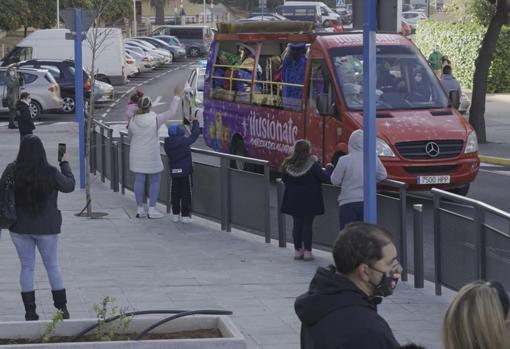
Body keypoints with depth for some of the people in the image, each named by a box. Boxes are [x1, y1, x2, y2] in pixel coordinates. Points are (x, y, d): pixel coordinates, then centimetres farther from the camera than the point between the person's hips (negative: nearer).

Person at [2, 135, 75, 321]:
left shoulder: (12, 171, -12)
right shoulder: (51, 173, -14)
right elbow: (69, 185, 2)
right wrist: (65, 164, 14)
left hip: (20, 228, 1)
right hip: (46, 228, -1)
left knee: (27, 267, 10)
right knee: (52, 266, 12)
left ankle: (30, 312, 9)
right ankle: (62, 308, 14)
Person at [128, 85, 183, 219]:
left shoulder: (133, 121, -10)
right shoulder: (155, 119, -18)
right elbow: (171, 112, -8)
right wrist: (177, 96, -1)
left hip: (137, 155, 3)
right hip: (151, 156, -3)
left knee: (139, 180, 9)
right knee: (155, 181, 9)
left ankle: (140, 209, 12)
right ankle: (152, 209, 4)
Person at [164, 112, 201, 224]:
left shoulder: (167, 143, -4)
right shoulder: (185, 141, -15)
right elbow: (195, 134, -4)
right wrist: (194, 121, 11)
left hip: (173, 171, 4)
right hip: (185, 171, -4)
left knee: (175, 193, 13)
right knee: (186, 193, 3)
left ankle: (175, 214, 18)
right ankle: (185, 215, 2)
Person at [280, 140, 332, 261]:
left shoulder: (288, 165, -2)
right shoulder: (313, 164, -16)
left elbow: (284, 180, 9)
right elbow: (324, 177, -11)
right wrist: (328, 170, 7)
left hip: (293, 200, 4)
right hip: (309, 200, -4)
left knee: (297, 224, 11)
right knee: (307, 224, 2)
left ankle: (297, 250, 14)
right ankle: (307, 251, 2)